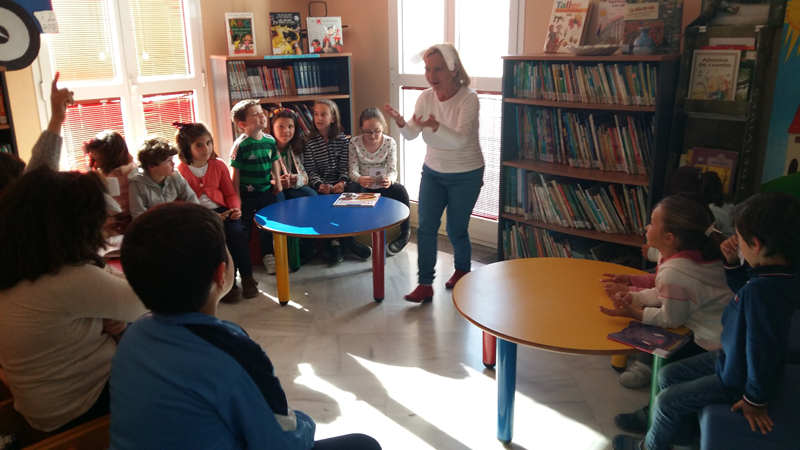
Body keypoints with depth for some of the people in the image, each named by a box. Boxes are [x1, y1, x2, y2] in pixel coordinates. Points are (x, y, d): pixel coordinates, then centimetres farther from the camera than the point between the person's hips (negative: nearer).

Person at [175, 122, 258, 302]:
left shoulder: (218, 165, 9)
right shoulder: (180, 171, -2)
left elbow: (230, 193, 13)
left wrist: (236, 208, -9)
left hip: (221, 211, 3)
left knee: (236, 232, -28)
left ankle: (247, 277, -13)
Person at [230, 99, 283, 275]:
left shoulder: (270, 140, -2)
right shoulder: (240, 144, -17)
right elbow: (235, 173, -15)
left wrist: (277, 182, 5)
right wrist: (236, 197, -14)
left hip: (267, 191, 5)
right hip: (247, 194, -5)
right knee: (245, 227, 9)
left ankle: (268, 256, 32)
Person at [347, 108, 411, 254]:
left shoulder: (390, 143, -6)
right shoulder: (354, 143, -8)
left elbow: (393, 170, -11)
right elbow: (353, 170, -11)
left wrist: (389, 180, -37)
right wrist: (359, 179, -37)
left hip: (383, 186, 0)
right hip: (363, 186, 0)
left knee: (401, 191, -29)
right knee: (352, 189, -33)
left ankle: (405, 232, -12)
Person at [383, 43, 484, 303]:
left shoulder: (468, 98, -20)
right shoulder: (426, 97, -5)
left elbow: (459, 140, -32)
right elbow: (411, 135, -10)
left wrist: (436, 126, -50)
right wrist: (400, 122, -32)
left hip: (466, 175, -4)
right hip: (433, 172, 4)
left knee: (456, 230, 6)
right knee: (426, 227, -3)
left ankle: (462, 269, 35)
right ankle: (425, 285, 4)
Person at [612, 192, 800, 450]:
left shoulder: (761, 291, -37)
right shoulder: (779, 276, -5)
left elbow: (762, 349, -32)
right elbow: (741, 290, 17)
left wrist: (755, 400, -21)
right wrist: (733, 263, 0)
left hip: (737, 378, -10)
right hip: (731, 358, 10)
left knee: (668, 401, 0)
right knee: (668, 376, 15)